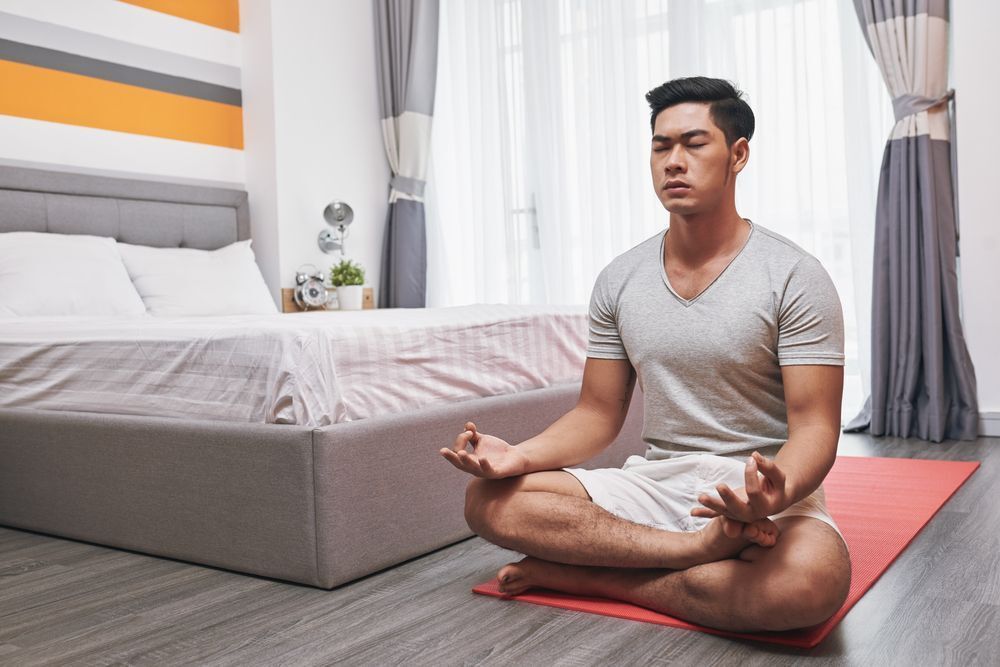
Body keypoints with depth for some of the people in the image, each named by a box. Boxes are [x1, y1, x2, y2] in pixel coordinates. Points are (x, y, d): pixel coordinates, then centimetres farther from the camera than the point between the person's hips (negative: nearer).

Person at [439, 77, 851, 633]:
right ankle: (705, 547, -20)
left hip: (763, 489, -3)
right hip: (654, 479, 4)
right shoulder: (620, 280, 6)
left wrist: (774, 495, -36)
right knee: (490, 498, -16)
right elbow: (598, 415, 8)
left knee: (814, 577, -38)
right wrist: (521, 456, -12)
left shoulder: (794, 277, -7)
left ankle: (587, 575, -20)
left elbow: (814, 427, -12)